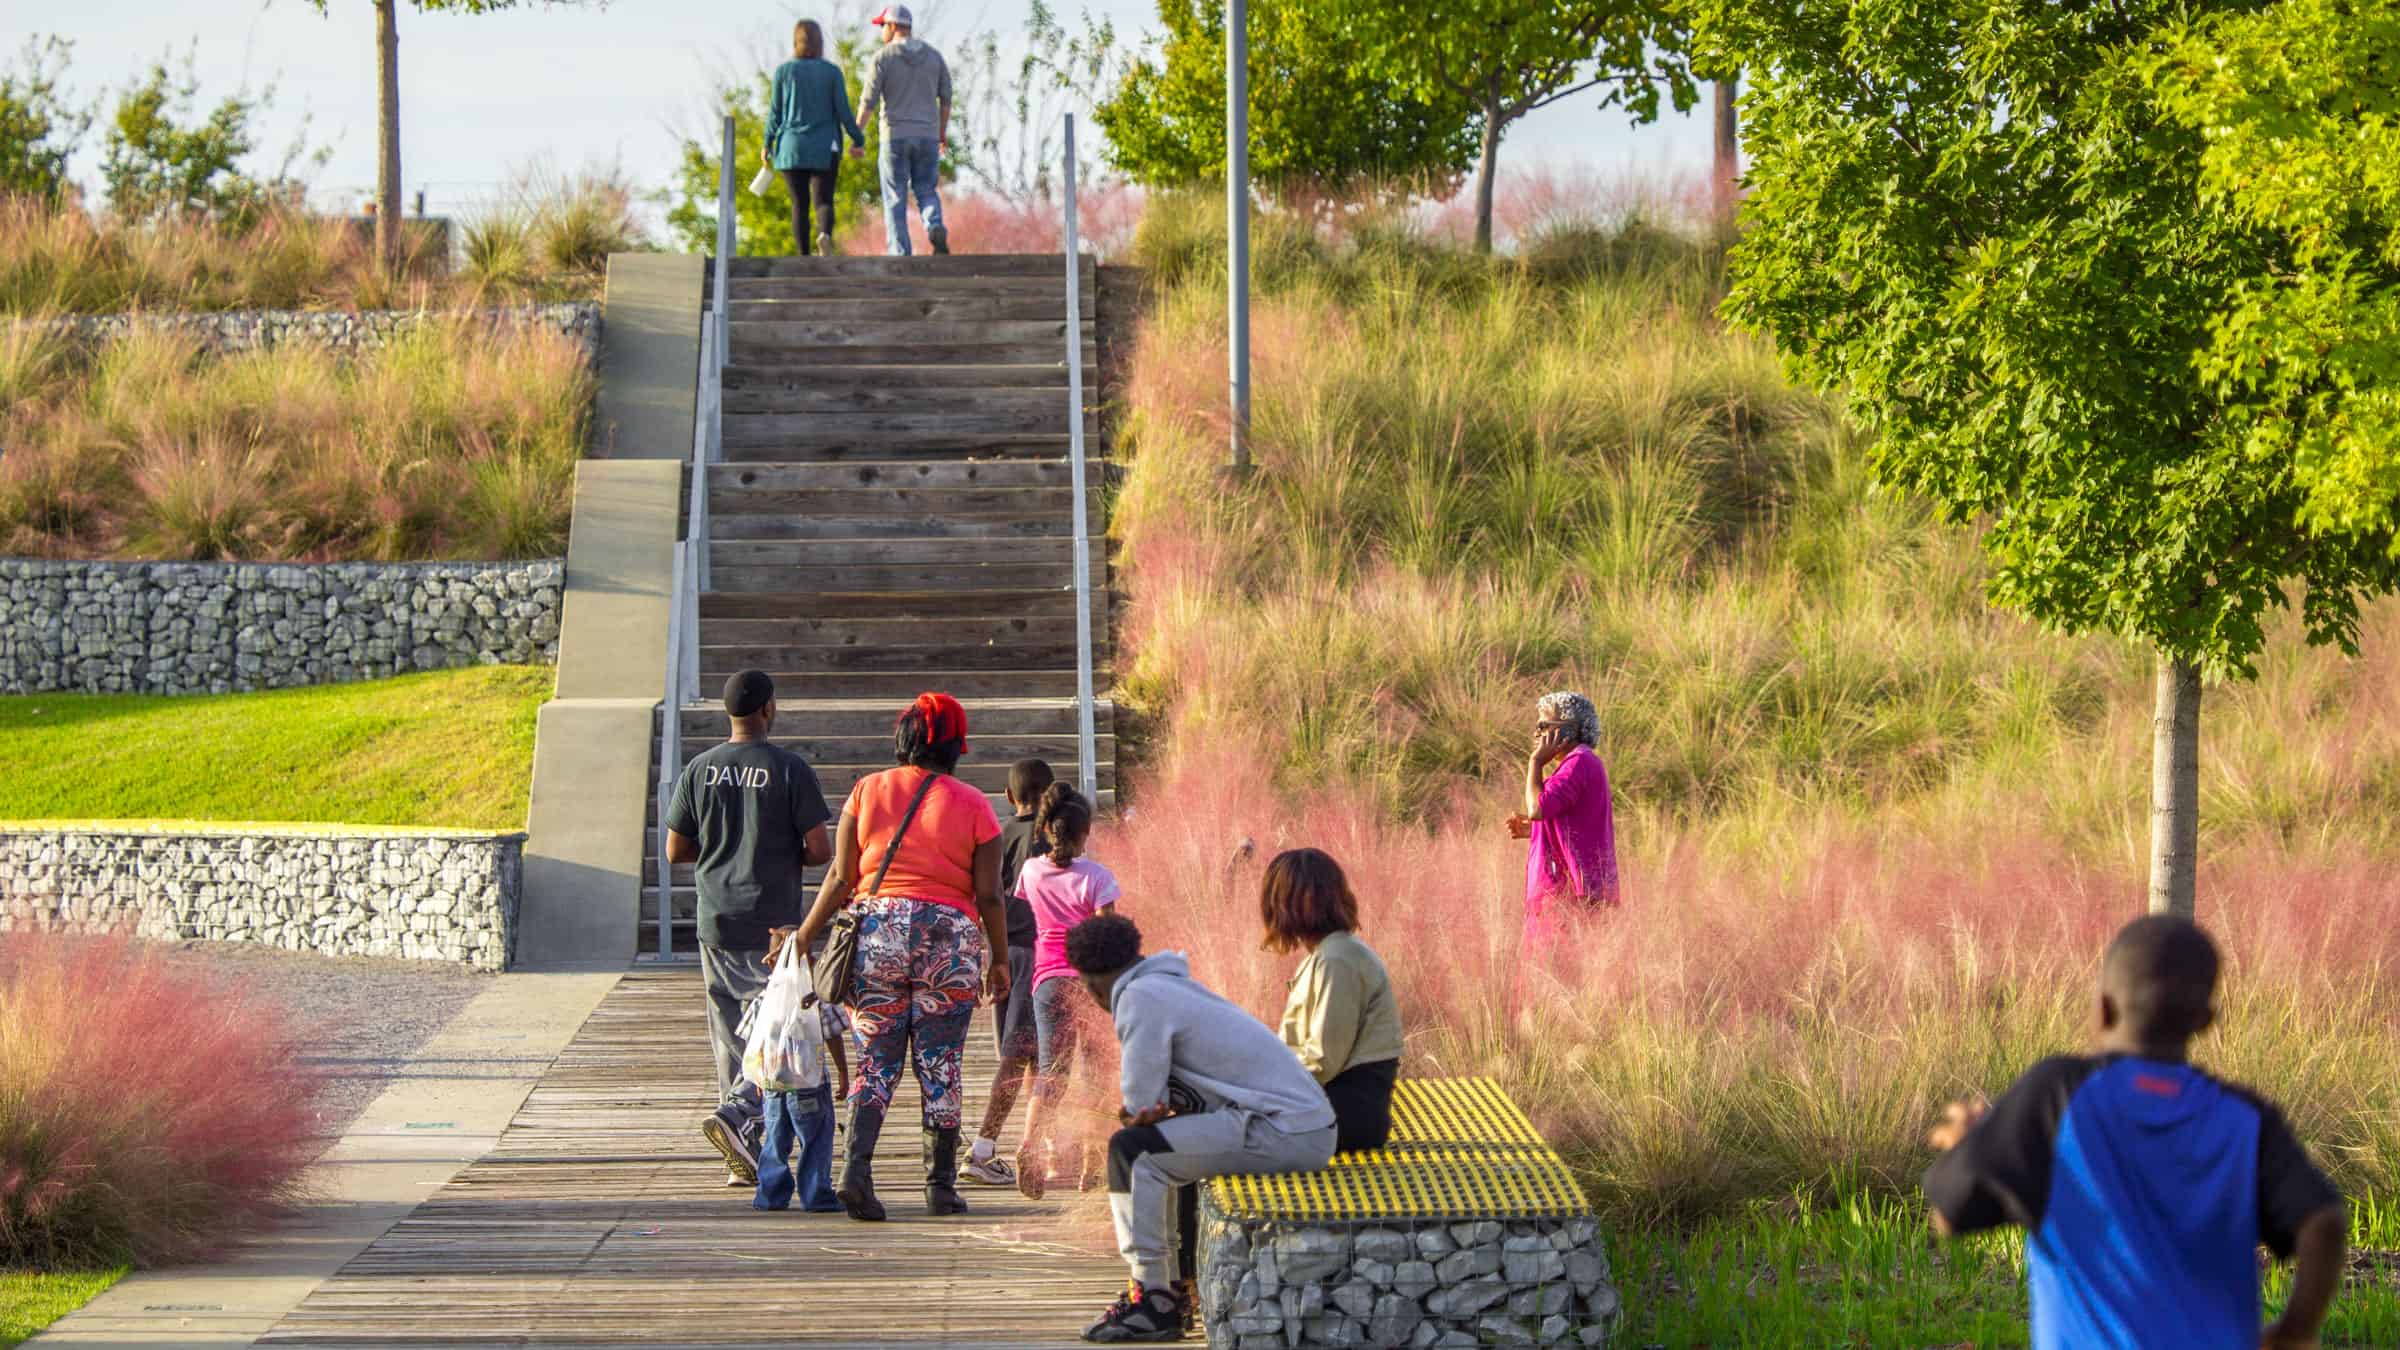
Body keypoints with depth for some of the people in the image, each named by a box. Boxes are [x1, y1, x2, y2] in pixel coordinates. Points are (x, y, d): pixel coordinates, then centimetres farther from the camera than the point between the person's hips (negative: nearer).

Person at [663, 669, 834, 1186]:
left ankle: (744, 1156, 10)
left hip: (716, 923, 4)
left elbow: (675, 850, 6)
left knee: (730, 1037, 9)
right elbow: (820, 850, -9)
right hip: (774, 921, -4)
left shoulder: (699, 770, 3)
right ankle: (738, 1114, -22)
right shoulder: (789, 769, -8)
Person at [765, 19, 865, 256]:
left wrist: (767, 144, 9)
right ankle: (825, 234, -36)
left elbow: (776, 112, 0)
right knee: (823, 201, -4)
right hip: (824, 151, -1)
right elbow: (843, 111, -2)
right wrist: (858, 138, 10)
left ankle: (804, 260, 6)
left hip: (792, 148, 1)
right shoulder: (832, 71, 0)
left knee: (799, 205, 8)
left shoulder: (784, 71, 0)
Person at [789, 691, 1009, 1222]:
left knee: (876, 1060, 5)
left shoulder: (867, 791, 5)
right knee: (940, 1067, 6)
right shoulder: (973, 805, 1)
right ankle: (941, 1186, 9)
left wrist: (806, 934, 12)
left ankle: (857, 1166, -14)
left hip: (876, 930, 1)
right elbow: (988, 895, 0)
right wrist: (999, 960, 11)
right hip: (950, 937, -1)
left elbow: (841, 876, 3)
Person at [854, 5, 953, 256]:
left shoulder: (882, 58, -7)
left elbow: (868, 101, -10)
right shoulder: (934, 56, 5)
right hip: (927, 136, 3)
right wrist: (943, 132, 17)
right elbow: (945, 98, 7)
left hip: (895, 136, -3)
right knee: (926, 192, 12)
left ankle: (900, 253, -2)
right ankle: (935, 228, -19)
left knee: (896, 198, 5)